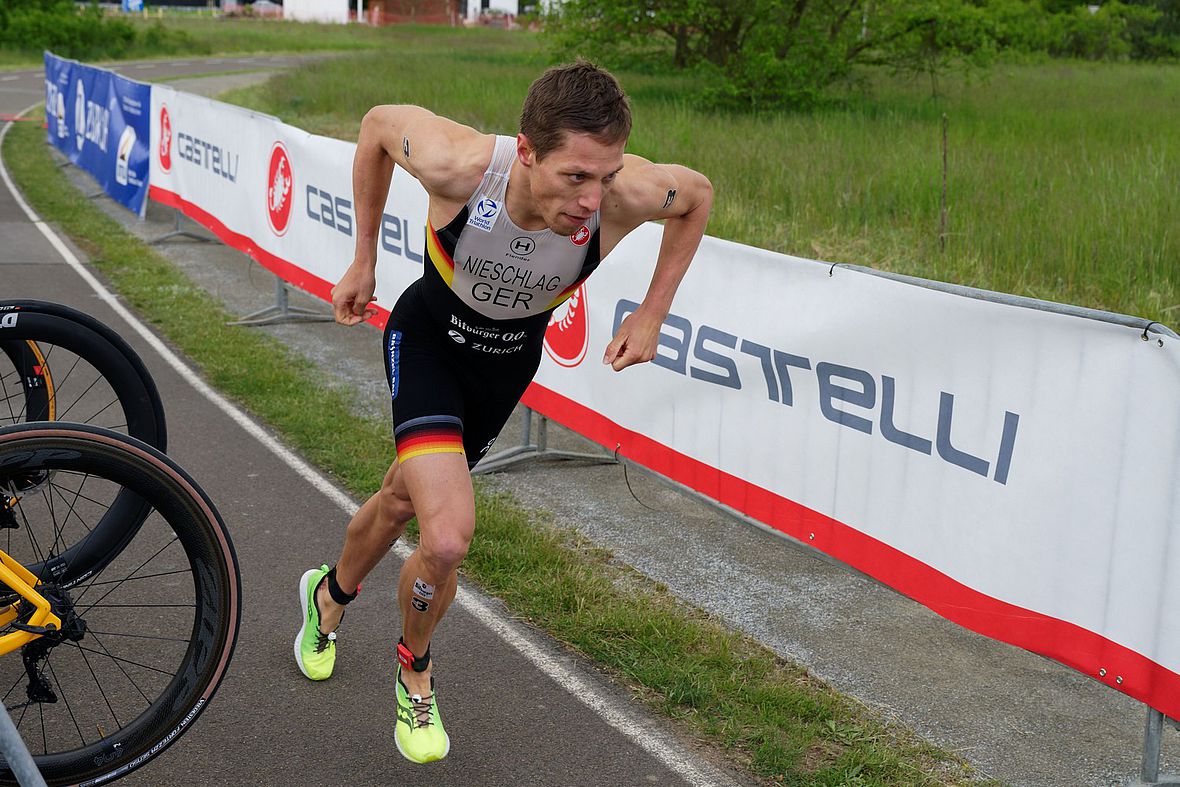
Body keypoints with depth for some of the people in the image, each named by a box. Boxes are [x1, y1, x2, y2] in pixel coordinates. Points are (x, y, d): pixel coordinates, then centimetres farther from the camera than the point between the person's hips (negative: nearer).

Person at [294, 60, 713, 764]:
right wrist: (364, 259, -6)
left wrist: (652, 316, -8)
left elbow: (698, 194, -8)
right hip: (431, 333, -3)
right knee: (448, 536, -18)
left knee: (405, 500, 20)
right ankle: (416, 671, 18)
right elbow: (378, 124, -13)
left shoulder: (627, 193, -34)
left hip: (510, 358, 3)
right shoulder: (460, 164, -37)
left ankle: (330, 596, 54)